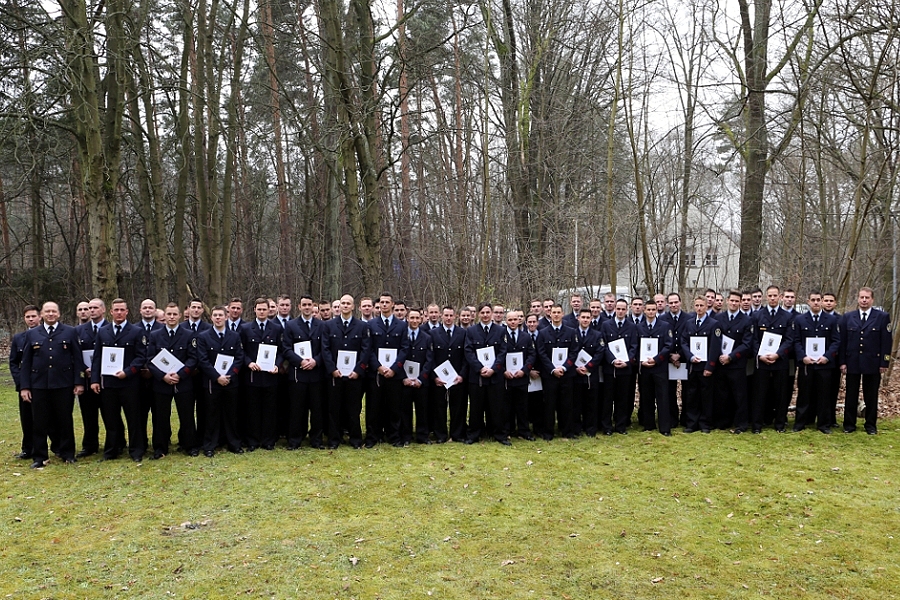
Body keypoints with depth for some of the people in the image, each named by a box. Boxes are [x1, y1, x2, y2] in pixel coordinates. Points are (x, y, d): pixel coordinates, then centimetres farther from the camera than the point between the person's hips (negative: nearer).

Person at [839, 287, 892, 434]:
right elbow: (843, 341, 4)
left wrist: (884, 362, -7)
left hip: (872, 363, -1)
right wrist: (842, 361, -1)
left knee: (871, 396, 7)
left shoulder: (882, 317, 0)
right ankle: (849, 424, 15)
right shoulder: (847, 317, 5)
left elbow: (886, 341, -2)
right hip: (852, 362, 1)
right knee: (851, 395, 7)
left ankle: (871, 425, 18)